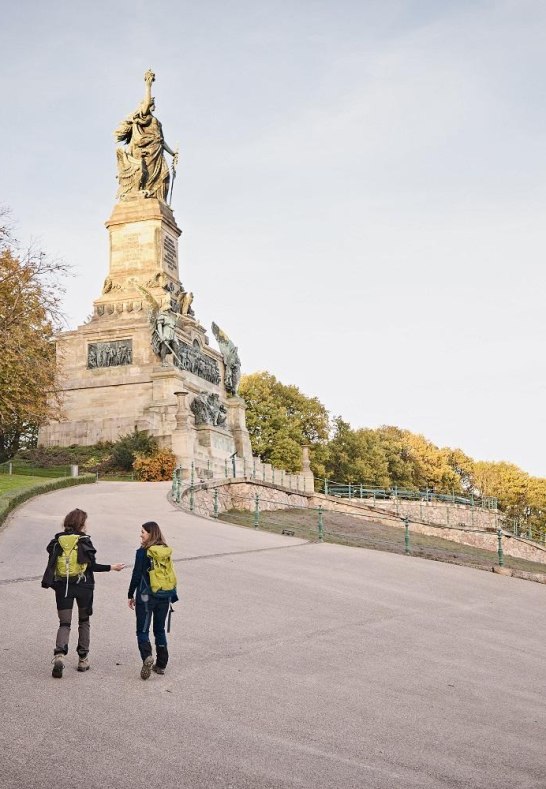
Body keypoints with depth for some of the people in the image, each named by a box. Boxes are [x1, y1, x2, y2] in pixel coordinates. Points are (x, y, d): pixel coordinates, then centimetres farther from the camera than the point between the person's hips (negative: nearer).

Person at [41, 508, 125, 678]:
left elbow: (51, 565, 3)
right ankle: (83, 659, 18)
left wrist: (49, 584, 15)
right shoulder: (84, 541, -8)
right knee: (84, 621, 16)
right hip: (83, 587, -2)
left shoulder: (57, 541, 2)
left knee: (64, 623, 5)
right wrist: (112, 567, 0)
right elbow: (92, 566, -10)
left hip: (62, 586, 2)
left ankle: (59, 655, -19)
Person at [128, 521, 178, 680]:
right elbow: (171, 575, 9)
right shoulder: (166, 552, 4)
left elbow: (136, 575, -10)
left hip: (146, 596, -5)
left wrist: (131, 595, 1)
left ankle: (147, 657, -21)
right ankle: (161, 665, 17)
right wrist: (172, 596, 17)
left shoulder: (143, 552, -12)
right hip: (164, 597, 5)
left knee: (142, 630, 2)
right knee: (160, 630, 16)